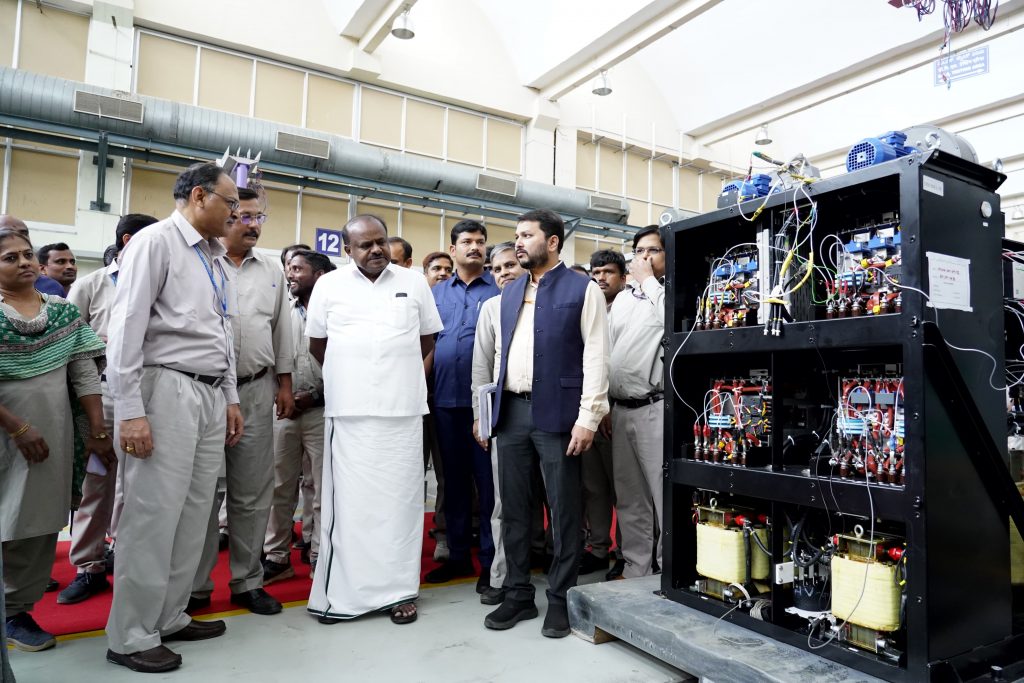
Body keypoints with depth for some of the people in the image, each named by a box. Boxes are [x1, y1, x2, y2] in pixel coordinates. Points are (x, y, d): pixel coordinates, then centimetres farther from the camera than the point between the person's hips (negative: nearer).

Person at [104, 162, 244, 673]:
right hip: (168, 388, -8)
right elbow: (126, 327, -12)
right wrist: (129, 411, -17)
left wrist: (230, 398, 17)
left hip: (211, 394, 8)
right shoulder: (156, 242, -5)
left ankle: (170, 617, 24)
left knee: (194, 513, 11)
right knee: (154, 513, -3)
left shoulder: (215, 259, 17)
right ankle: (131, 636, 11)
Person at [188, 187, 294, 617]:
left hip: (257, 391, 4)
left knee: (252, 493, 9)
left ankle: (248, 581, 20)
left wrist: (284, 384, 10)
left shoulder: (272, 273, 13)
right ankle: (195, 585, 18)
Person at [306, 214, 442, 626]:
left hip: (403, 409, 1)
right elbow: (317, 344, 13)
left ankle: (398, 590, 12)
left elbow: (427, 340, 15)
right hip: (349, 411, 0)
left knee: (399, 498, 4)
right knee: (348, 500, 2)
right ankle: (342, 592, 12)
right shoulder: (329, 285, 6)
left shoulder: (413, 283, 8)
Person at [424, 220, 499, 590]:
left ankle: (491, 559, 13)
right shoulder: (436, 292, 13)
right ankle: (458, 555, 25)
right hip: (446, 398, 4)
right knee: (454, 479, 12)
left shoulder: (499, 291, 3)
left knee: (488, 480, 1)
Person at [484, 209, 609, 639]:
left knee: (564, 511, 4)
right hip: (511, 412, 6)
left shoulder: (582, 290, -1)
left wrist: (588, 417, -13)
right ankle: (518, 595, 25)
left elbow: (596, 357, -7)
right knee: (513, 510, 11)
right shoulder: (509, 293, 17)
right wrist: (490, 409, 11)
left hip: (556, 413, -5)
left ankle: (560, 599, 19)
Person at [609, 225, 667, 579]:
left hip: (655, 408, -6)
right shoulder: (621, 299, 18)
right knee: (630, 499, 13)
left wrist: (648, 280, -9)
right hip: (621, 409, 7)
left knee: (664, 497, -2)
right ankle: (635, 570, 25)